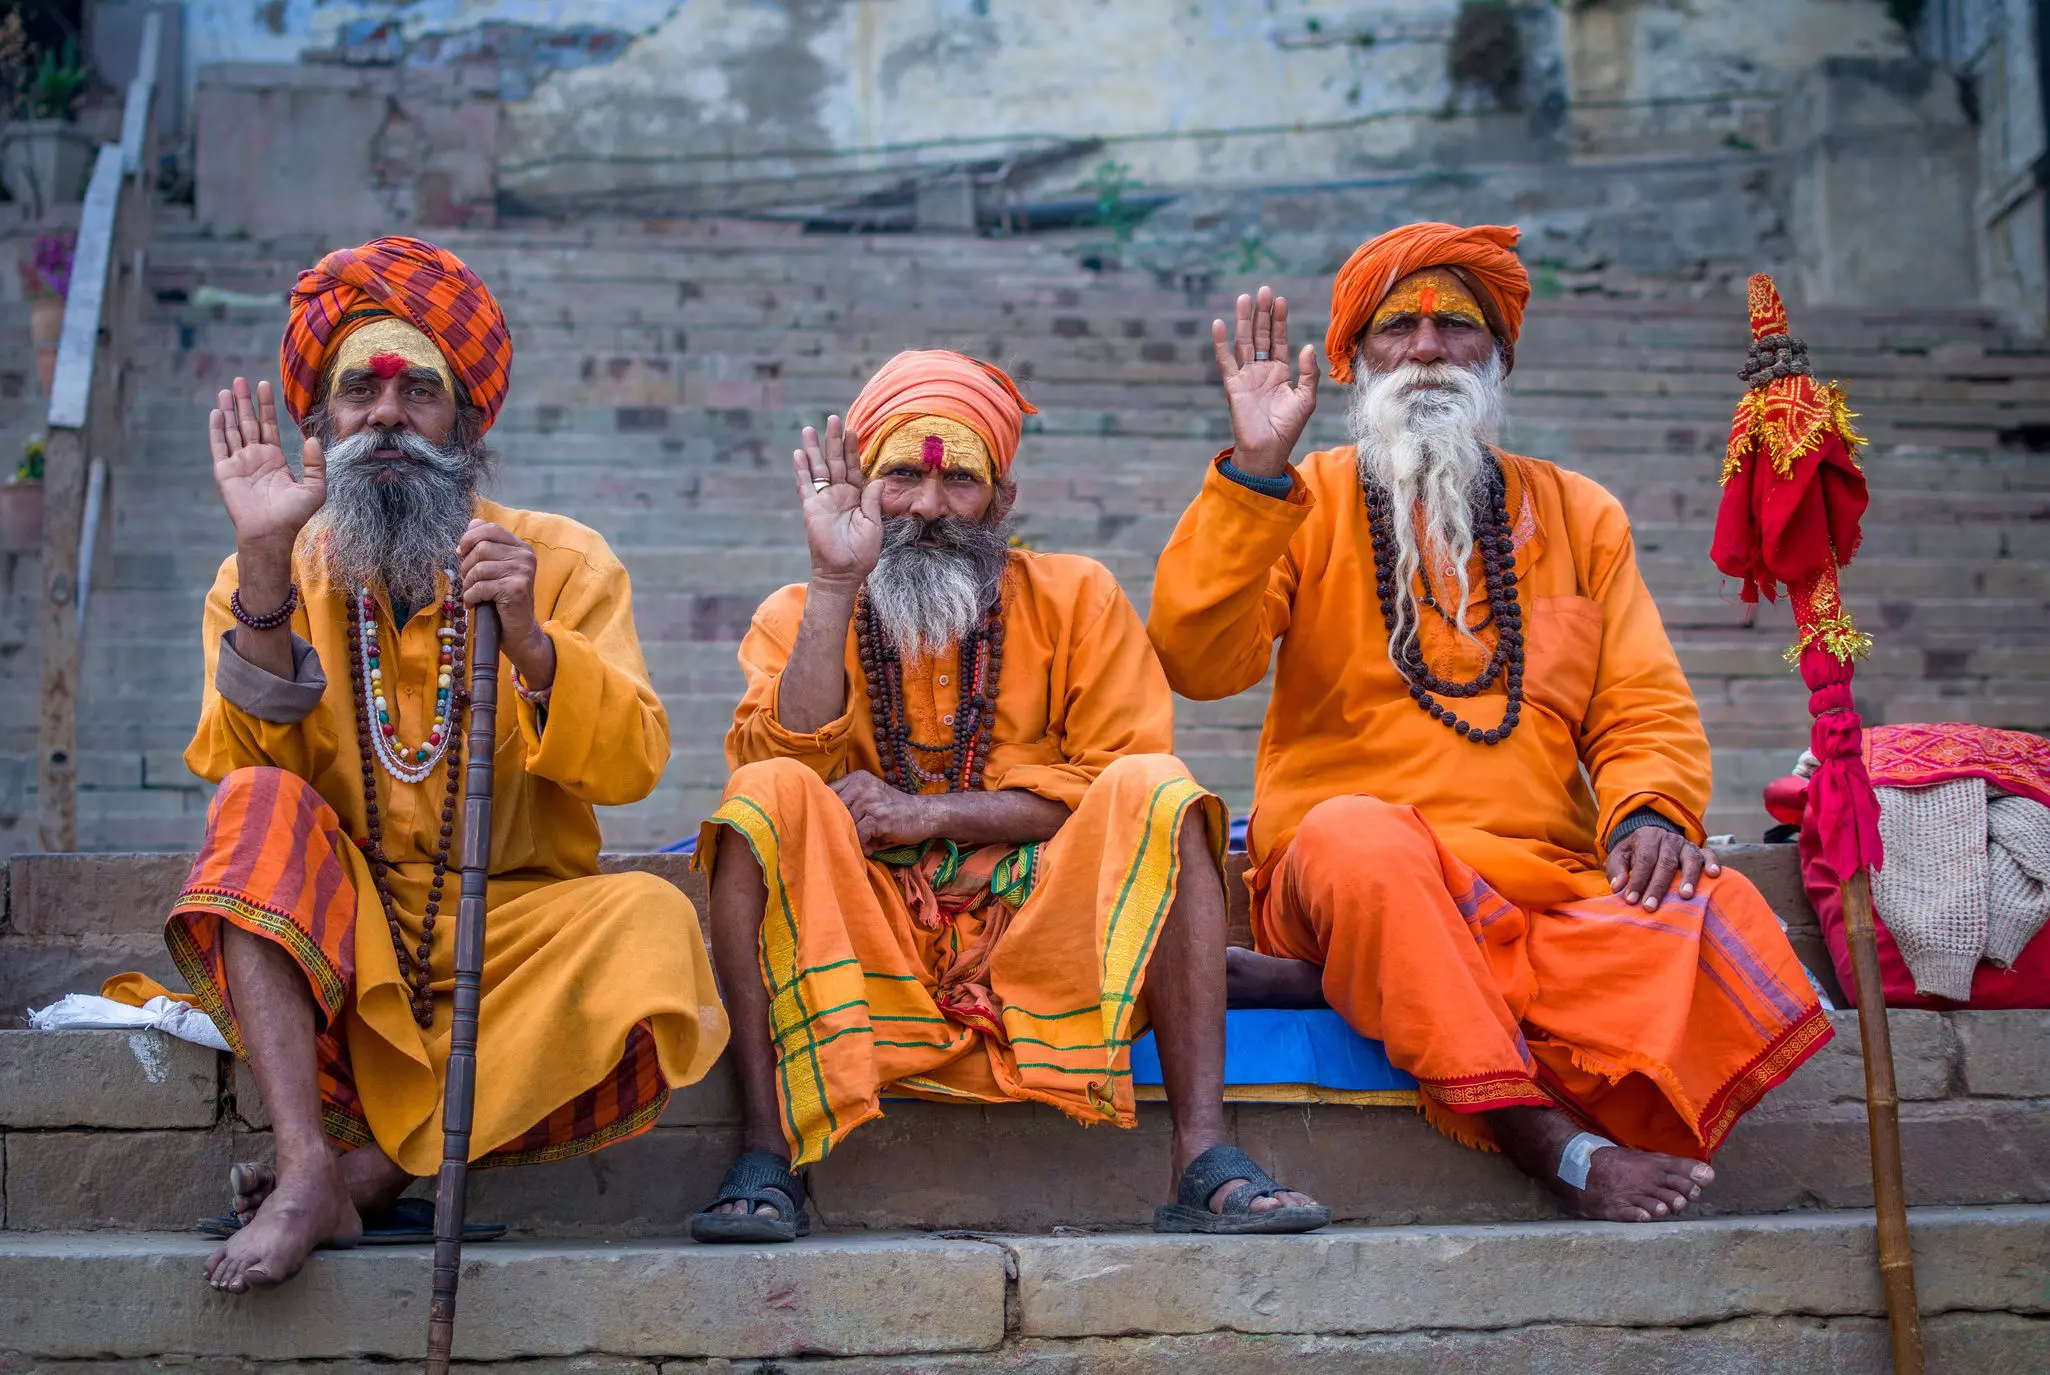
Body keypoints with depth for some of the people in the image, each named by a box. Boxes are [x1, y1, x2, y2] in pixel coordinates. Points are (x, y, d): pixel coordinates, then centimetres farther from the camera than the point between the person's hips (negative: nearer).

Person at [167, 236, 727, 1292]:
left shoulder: (563, 562, 4)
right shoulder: (271, 575, 7)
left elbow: (630, 767, -8)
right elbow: (240, 763, -9)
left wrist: (528, 641, -24)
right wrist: (266, 564, -18)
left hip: (514, 939, 0)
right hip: (334, 947, 1)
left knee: (652, 922, -28)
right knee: (261, 810, -25)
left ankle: (377, 1166, -21)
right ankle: (309, 1170, -31)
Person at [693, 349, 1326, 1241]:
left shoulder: (1075, 599, 9)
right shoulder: (797, 617, 10)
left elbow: (1122, 780, -2)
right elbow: (782, 766, -8)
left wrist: (934, 813, -11)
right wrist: (836, 582, -13)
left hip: (1040, 937, 0)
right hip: (866, 949, 0)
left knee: (1156, 789, -24)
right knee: (768, 794, -25)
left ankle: (1205, 1160, -29)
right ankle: (767, 1159, -27)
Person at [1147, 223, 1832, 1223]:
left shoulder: (1578, 515, 19)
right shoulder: (1306, 503, 10)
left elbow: (1647, 707, 13)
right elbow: (1196, 664, -6)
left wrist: (1651, 809, -10)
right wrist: (1256, 469, -12)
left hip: (1547, 886, 2)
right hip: (1351, 877, -2)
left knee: (1713, 919, -28)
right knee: (1358, 835, -38)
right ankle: (1551, 1144, -37)